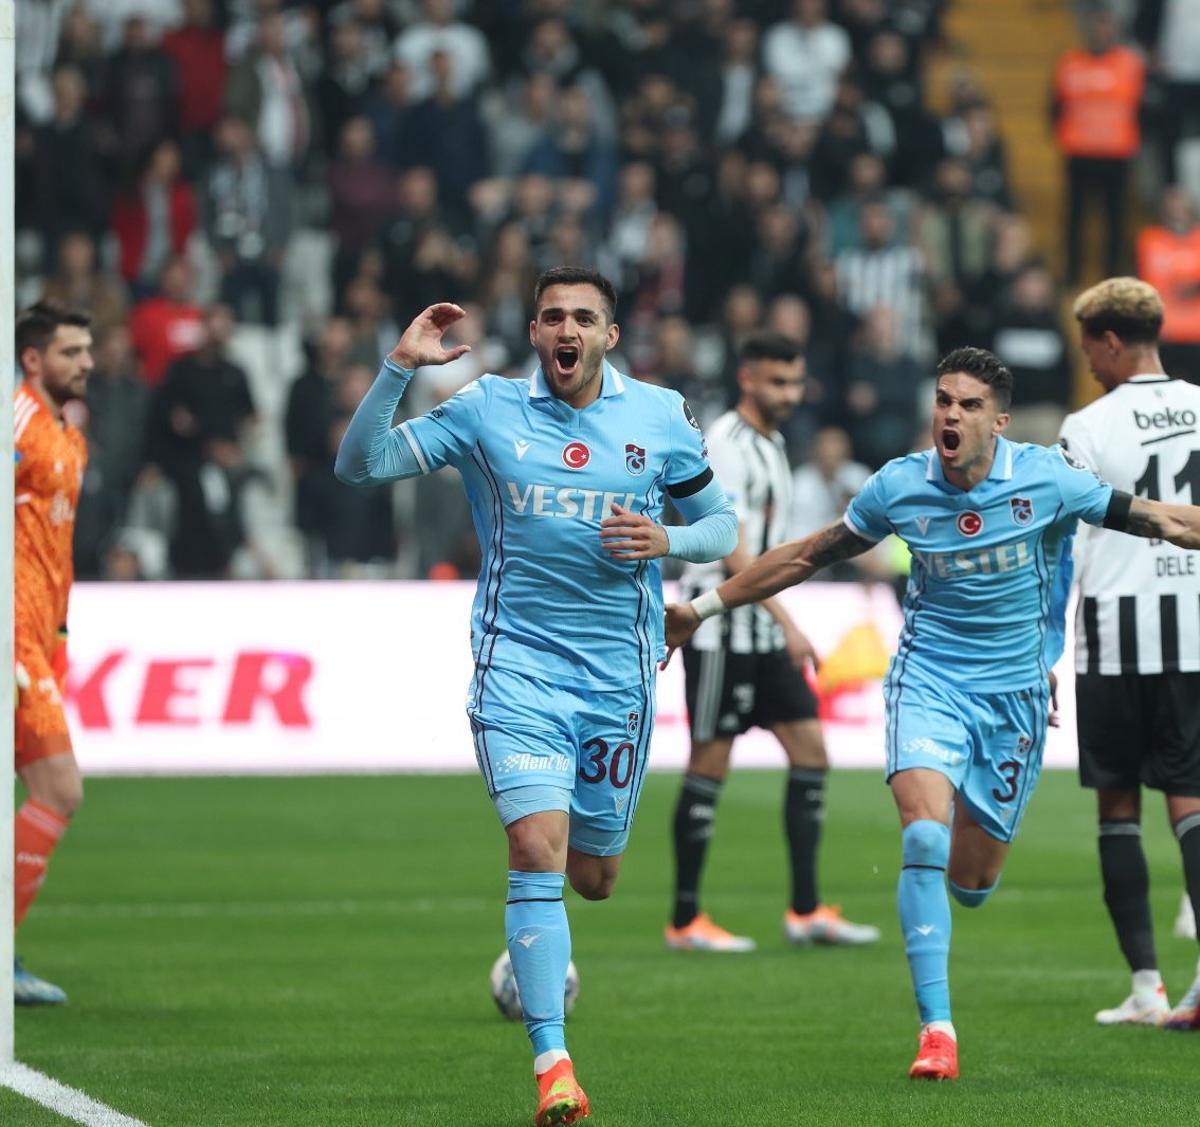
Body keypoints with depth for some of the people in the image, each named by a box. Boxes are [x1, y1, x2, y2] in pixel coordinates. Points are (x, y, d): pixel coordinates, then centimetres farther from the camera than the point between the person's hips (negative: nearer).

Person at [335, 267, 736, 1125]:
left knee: (592, 877, 9)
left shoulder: (662, 417, 2)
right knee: (537, 850, -19)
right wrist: (399, 368, -15)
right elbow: (360, 466, -2)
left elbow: (721, 525, 11)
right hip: (518, 662, -2)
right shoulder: (487, 410, -1)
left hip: (620, 669, 2)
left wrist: (667, 541, -11)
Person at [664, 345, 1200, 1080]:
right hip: (929, 681, 0)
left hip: (1015, 692, 0)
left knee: (972, 884, 4)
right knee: (924, 834, -23)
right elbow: (807, 556, 6)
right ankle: (937, 1028, -19)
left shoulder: (1047, 479, -12)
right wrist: (705, 607, 8)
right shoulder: (901, 486, -7)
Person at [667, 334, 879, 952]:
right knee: (709, 764, -4)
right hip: (720, 628, -9)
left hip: (764, 635, 9)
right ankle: (685, 921, 2)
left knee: (810, 752, 4)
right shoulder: (726, 445, -13)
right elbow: (733, 553, -20)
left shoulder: (771, 444, 16)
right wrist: (787, 622, -23)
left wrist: (781, 627, 21)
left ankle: (805, 911, 5)